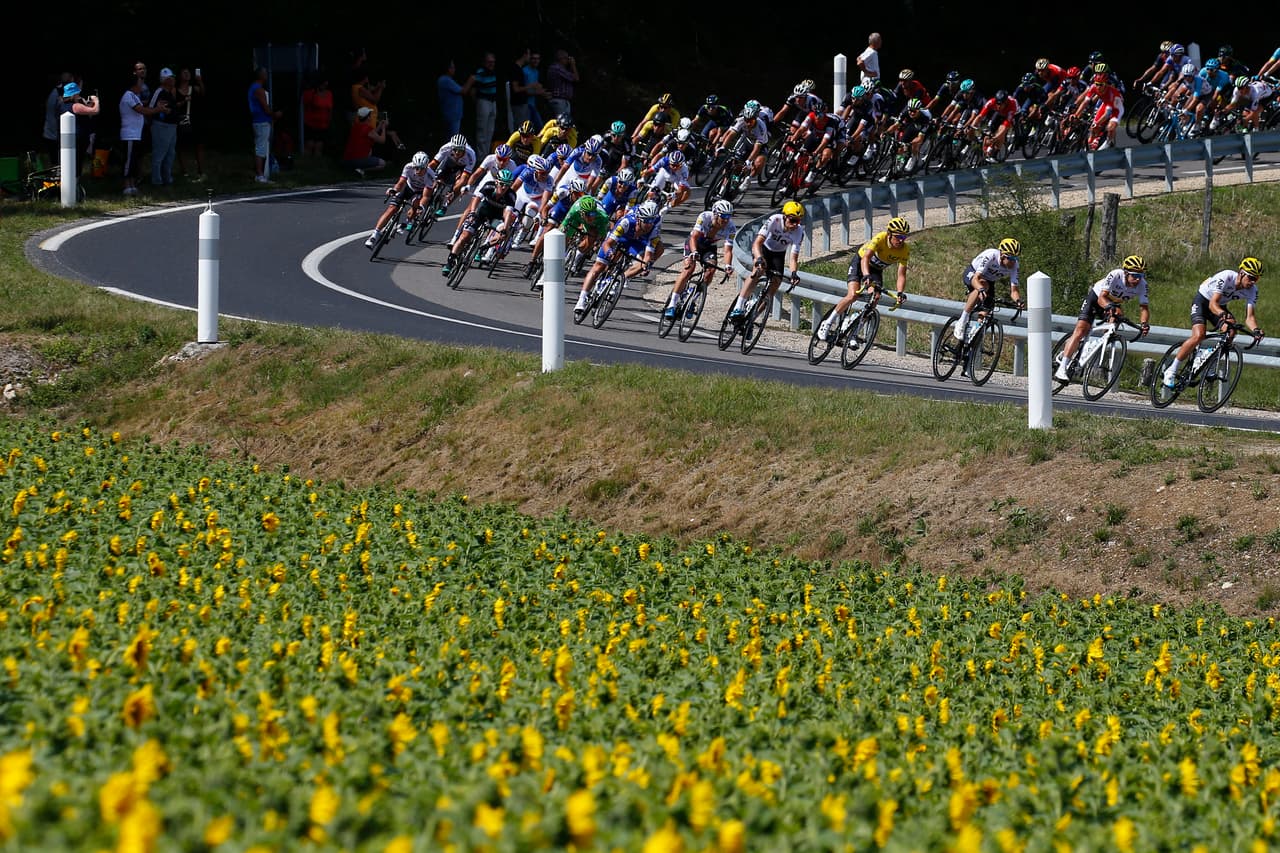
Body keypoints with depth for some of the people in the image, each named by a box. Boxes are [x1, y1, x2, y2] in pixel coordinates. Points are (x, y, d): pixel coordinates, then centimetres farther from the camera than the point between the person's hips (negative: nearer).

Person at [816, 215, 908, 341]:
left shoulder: (905, 250, -21)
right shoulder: (880, 239, -33)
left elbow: (901, 274, -23)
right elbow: (865, 258, -44)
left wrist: (900, 293, -40)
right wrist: (866, 276, -61)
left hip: (876, 269, 4)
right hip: (860, 262, -4)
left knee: (874, 298, -18)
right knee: (853, 295, -24)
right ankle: (827, 324, -8)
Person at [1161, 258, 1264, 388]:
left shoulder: (1252, 290, -17)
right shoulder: (1226, 277, -33)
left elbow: (1250, 317, -22)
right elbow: (1212, 304, -39)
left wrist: (1256, 330, -44)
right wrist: (1222, 314, -60)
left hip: (1221, 306, 5)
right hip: (1202, 301, -5)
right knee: (1198, 336, -27)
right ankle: (1171, 371, -17)